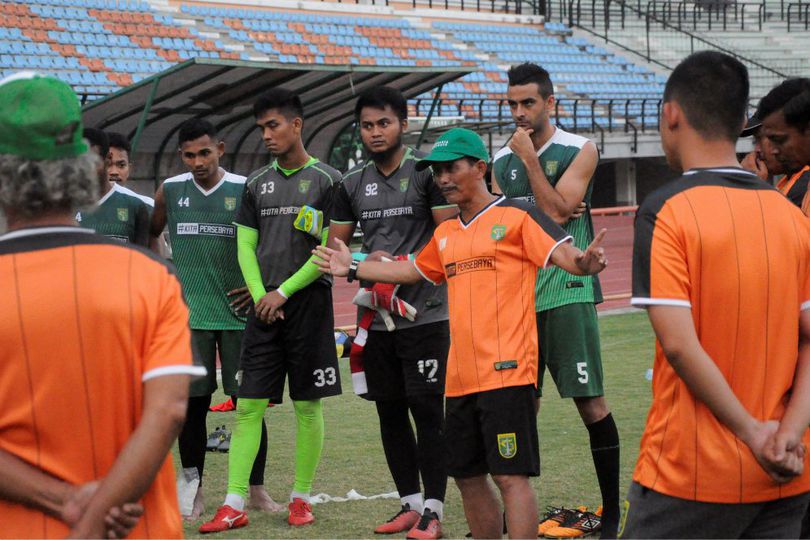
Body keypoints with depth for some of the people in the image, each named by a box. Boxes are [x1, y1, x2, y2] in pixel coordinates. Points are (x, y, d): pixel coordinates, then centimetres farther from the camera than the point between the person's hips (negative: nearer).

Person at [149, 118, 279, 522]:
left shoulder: (246, 190, -3)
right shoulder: (170, 191, 4)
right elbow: (150, 235, 20)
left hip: (238, 312, -2)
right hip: (188, 315, 2)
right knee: (192, 404, 3)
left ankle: (256, 489, 13)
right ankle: (192, 490, 13)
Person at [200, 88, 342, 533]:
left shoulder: (327, 180, -1)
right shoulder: (257, 183, 13)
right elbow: (245, 245, 11)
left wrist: (283, 292, -10)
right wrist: (259, 295, -4)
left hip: (308, 302, -4)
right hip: (264, 307, 4)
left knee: (307, 405, 2)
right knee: (248, 405, -1)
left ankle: (301, 497, 12)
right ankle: (234, 505, -1)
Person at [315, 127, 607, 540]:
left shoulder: (517, 216, -5)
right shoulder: (445, 234, 17)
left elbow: (563, 253, -15)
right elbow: (414, 270, 34)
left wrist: (583, 262, -38)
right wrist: (354, 269, 37)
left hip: (506, 370, -8)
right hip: (461, 377, 8)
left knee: (510, 475, -10)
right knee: (467, 475, 12)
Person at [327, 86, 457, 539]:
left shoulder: (426, 171, -3)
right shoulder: (352, 184, 12)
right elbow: (336, 244, 14)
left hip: (425, 313, -5)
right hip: (376, 315, 6)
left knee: (427, 409, -6)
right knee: (390, 411, 10)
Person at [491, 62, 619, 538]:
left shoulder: (579, 152, -3)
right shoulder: (502, 160, 13)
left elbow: (557, 212, -14)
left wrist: (530, 159, -12)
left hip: (566, 292, -5)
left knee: (590, 401, -6)